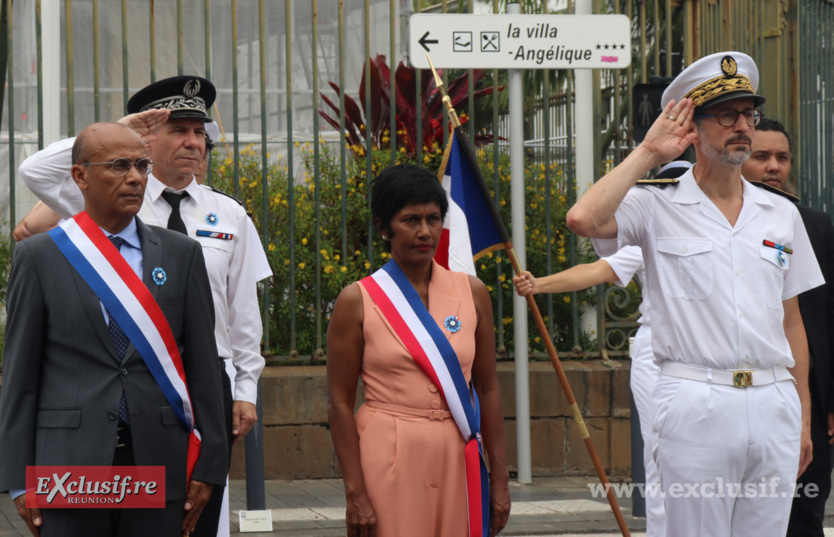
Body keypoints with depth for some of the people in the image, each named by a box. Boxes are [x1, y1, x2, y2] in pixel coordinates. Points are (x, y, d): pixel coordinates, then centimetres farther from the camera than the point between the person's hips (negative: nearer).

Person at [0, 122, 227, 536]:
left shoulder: (181, 254, 9)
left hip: (159, 467, 2)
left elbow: (202, 362, 8)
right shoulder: (38, 257, 3)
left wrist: (208, 466, 3)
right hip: (69, 465, -2)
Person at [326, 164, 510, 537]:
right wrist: (355, 493, -10)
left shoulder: (471, 292, 8)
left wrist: (499, 479, 7)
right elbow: (339, 402, -4)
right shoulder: (357, 301, -2)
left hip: (457, 460, 3)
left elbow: (488, 389, 11)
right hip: (390, 460, -3)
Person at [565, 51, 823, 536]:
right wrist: (648, 153, -8)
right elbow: (583, 219, -19)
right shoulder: (658, 210, 1)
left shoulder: (782, 214, 14)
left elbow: (791, 323, 18)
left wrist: (803, 414, 14)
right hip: (696, 402, -4)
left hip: (775, 404, 4)